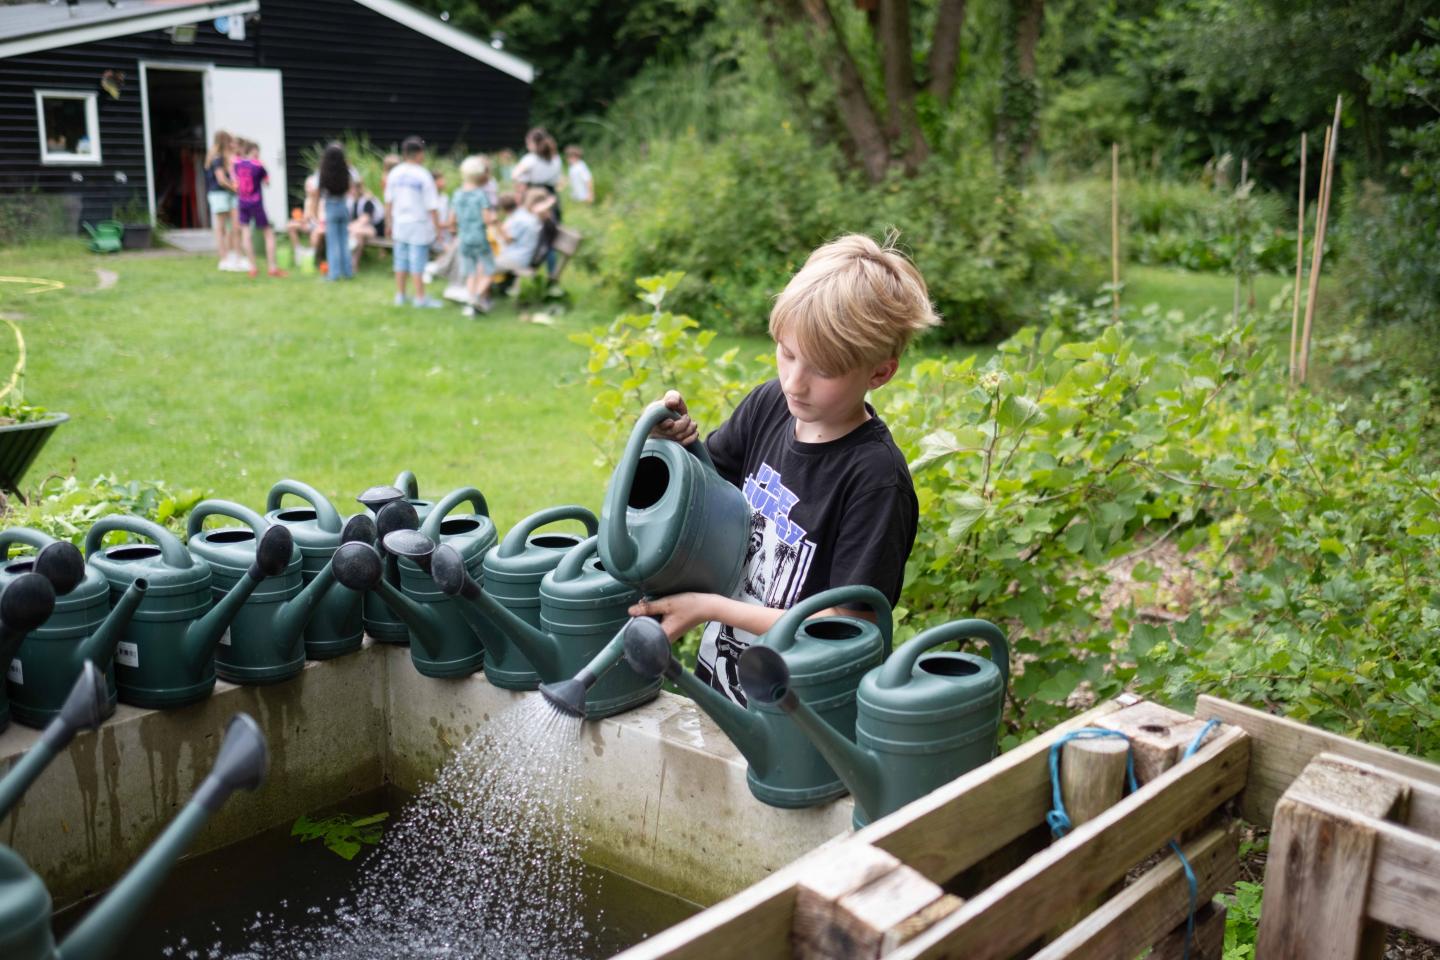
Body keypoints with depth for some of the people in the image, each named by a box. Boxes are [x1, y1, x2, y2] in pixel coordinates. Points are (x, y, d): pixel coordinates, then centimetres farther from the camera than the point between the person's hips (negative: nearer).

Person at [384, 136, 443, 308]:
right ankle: (420, 297, 8)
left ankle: (400, 295, 20)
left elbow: (388, 202, 6)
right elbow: (432, 207, -14)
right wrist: (437, 228, -7)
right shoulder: (423, 176, -15)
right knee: (418, 262, 2)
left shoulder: (394, 173, 0)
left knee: (401, 260, 13)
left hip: (399, 224, 5)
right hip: (419, 226, -5)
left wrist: (390, 223, 16)